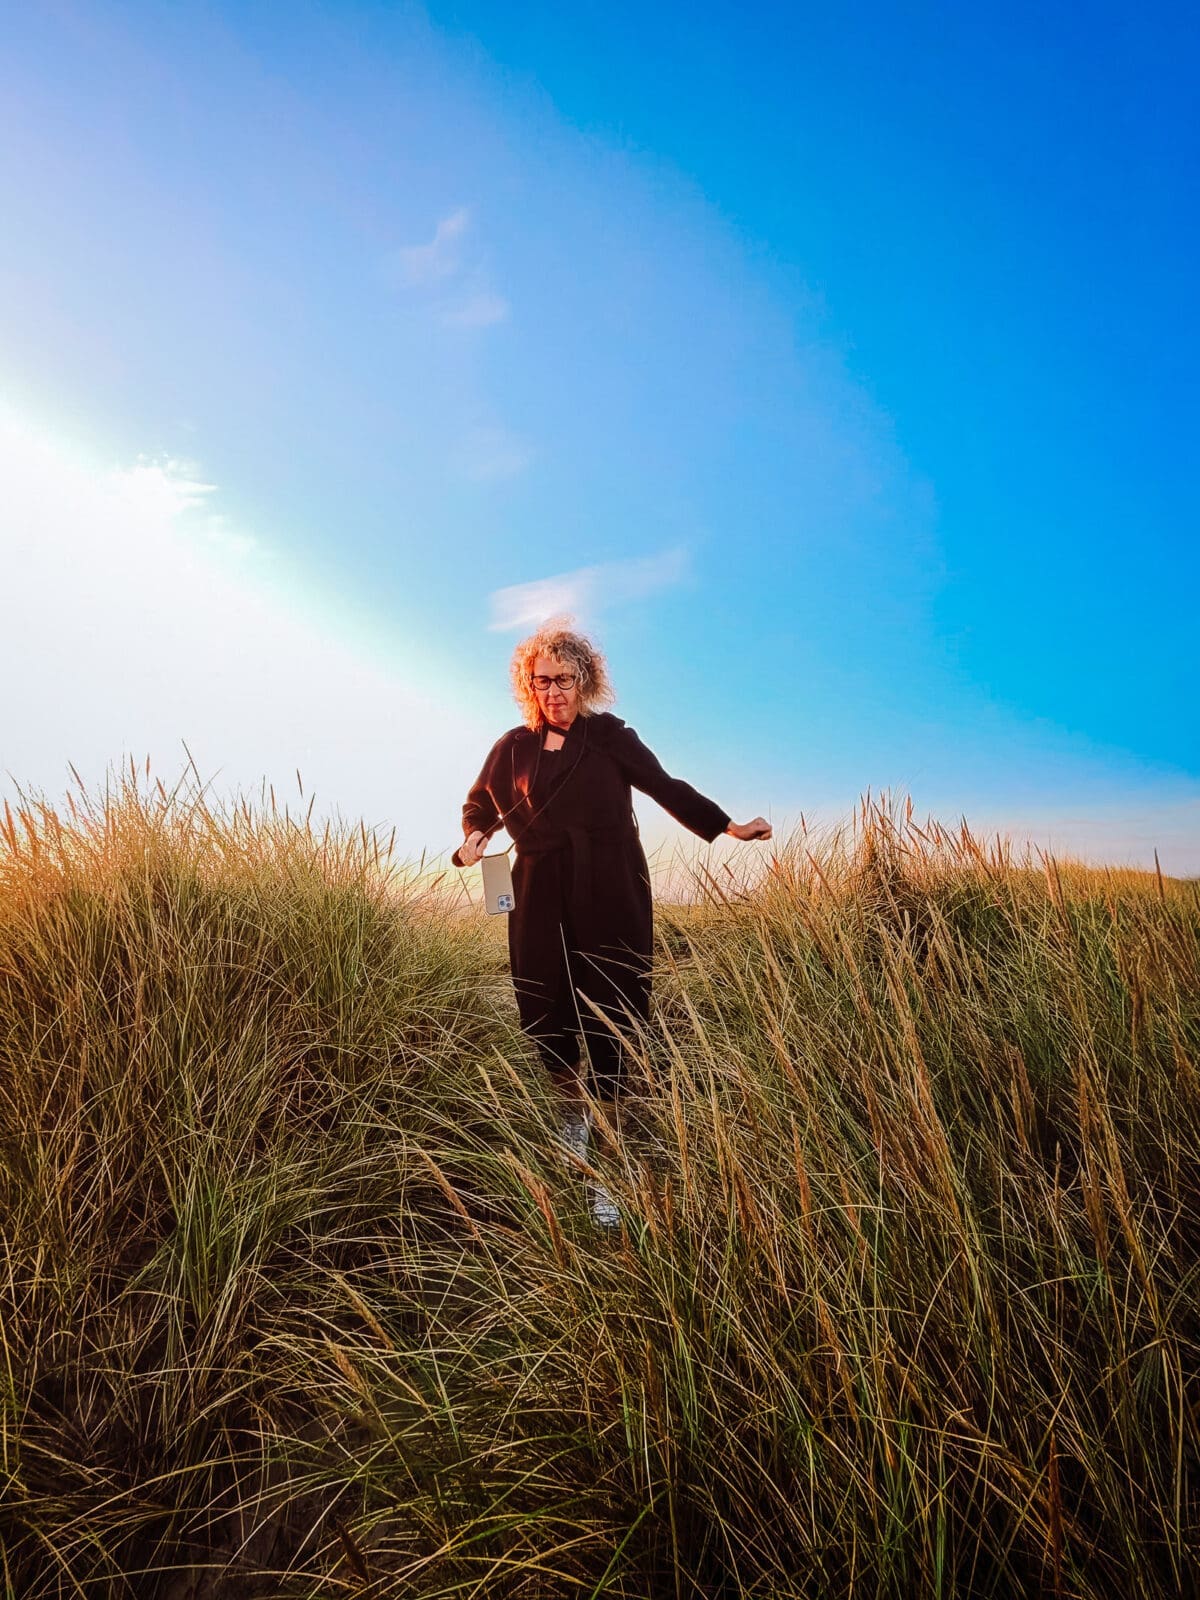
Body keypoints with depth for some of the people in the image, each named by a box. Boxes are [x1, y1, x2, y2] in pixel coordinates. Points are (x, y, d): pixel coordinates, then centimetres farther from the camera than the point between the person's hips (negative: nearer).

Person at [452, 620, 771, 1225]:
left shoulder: (609, 736, 3)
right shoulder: (513, 747, 6)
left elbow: (666, 786, 9)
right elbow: (479, 806, 18)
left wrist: (728, 827, 6)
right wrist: (474, 839, -4)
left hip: (611, 902, -1)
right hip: (542, 906, 2)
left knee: (611, 1024, -1)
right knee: (547, 1020, 6)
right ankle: (572, 1113, 38)